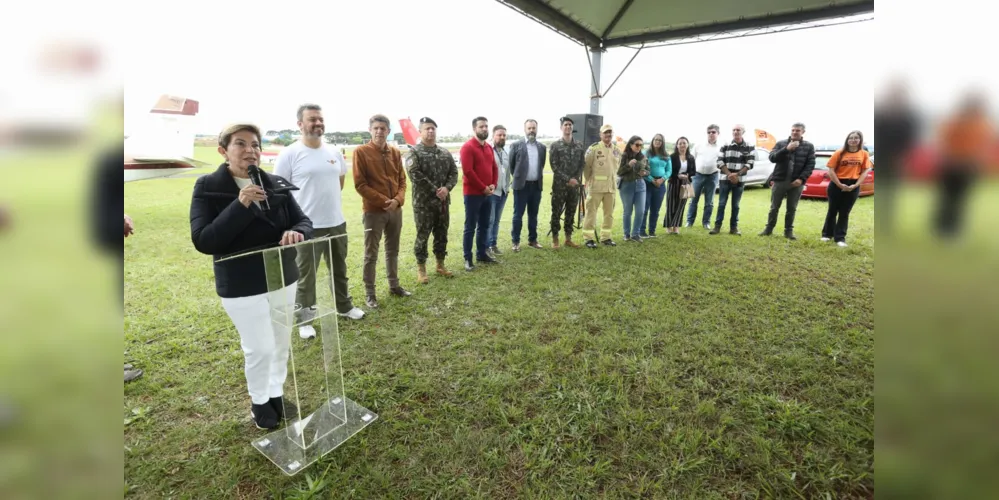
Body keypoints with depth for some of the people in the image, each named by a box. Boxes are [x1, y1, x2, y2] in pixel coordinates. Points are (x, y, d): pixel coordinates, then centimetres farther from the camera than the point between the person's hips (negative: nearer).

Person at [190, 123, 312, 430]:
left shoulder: (276, 184, -2)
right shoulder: (207, 187, -10)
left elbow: (304, 221, -2)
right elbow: (203, 241, -18)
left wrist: (297, 233, -26)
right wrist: (240, 206, -28)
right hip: (241, 288, -4)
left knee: (281, 343, 17)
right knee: (260, 349, 4)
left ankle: (276, 393, 40)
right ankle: (259, 401, 32)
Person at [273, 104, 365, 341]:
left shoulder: (334, 152, 7)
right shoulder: (289, 154, -9)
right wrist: (299, 209, -5)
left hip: (337, 222, 5)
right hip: (307, 226, -5)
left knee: (339, 269, 20)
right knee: (306, 275, 7)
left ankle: (344, 306, 38)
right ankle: (305, 319, 23)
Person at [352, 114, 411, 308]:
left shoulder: (395, 153, 8)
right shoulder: (361, 152, -7)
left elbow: (402, 180, 9)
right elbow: (360, 184, -10)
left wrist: (398, 199, -9)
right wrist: (382, 200, -15)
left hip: (395, 210, 5)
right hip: (373, 211, -5)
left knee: (393, 250, 16)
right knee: (371, 254, 2)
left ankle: (394, 285, 29)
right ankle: (369, 292, 12)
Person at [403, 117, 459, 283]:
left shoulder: (445, 153, 11)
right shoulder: (414, 152, -6)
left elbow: (453, 172, 6)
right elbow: (415, 176, -17)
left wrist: (447, 188, -13)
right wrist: (435, 190, -18)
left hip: (443, 202, 5)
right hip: (423, 202, -5)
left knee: (442, 234, 13)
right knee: (422, 236, 3)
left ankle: (440, 265, 28)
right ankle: (421, 269, 15)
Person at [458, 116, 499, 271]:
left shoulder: (489, 147, 13)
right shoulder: (467, 147, -11)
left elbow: (494, 167, 16)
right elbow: (468, 171, -19)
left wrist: (493, 185, -1)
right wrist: (483, 188, -15)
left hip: (488, 193, 8)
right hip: (473, 194, -7)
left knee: (484, 226, 13)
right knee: (470, 227, -2)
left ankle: (482, 254, 25)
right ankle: (468, 259, 6)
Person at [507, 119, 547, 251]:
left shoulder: (542, 147, 9)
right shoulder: (516, 145, -3)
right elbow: (511, 164, 3)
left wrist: (538, 179, 13)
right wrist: (518, 177, 6)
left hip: (536, 185, 4)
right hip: (522, 185, -4)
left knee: (533, 215, 12)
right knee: (518, 214, 1)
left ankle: (532, 240, 22)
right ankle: (516, 241, 9)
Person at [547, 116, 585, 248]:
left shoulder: (580, 146, 9)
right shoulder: (555, 145, -2)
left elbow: (581, 165, 9)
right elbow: (554, 166, -8)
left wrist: (576, 179, -7)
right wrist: (568, 179, -14)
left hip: (574, 185, 4)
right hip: (559, 185, -3)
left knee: (571, 213, 9)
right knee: (556, 212, 0)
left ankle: (568, 238, 18)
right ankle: (555, 239, 9)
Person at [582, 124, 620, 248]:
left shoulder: (616, 150, 11)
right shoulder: (593, 148, -7)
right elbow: (586, 166, -3)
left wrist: (611, 178, 16)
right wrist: (589, 180, 2)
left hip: (611, 186, 6)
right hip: (596, 186, -6)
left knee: (609, 213, 10)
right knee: (591, 212, -2)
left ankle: (605, 237, 22)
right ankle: (588, 238, 4)